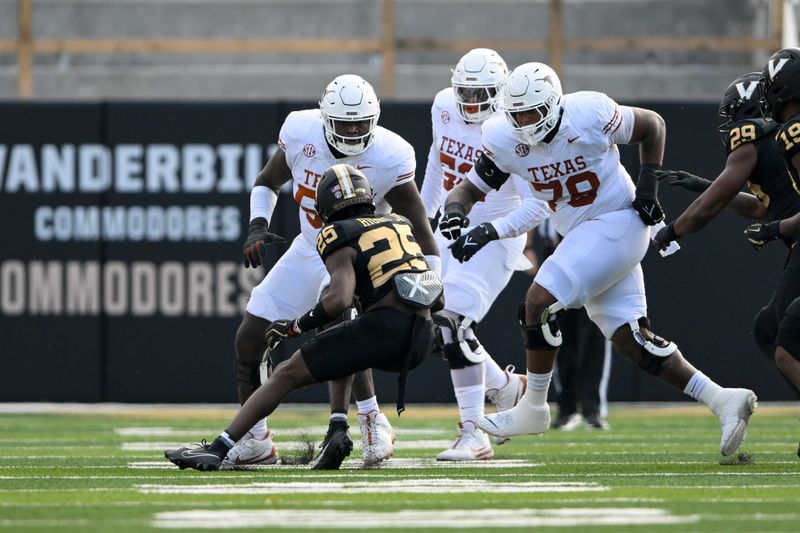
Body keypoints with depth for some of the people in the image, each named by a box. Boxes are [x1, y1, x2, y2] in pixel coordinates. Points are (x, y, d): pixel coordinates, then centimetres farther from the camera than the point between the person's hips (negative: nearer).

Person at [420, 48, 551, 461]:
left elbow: (536, 203, -22)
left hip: (494, 238, -8)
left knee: (453, 324, -20)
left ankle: (473, 434, -17)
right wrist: (422, 215, 26)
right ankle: (507, 388, 27)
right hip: (449, 233, 8)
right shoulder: (444, 107, 1)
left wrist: (494, 230, -34)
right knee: (441, 330, 4)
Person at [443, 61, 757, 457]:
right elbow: (470, 190, 4)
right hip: (583, 237, 7)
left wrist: (648, 184, -11)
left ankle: (533, 408, -1)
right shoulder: (505, 141, -3)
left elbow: (652, 126, -3)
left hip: (617, 223, -7)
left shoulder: (590, 116, -19)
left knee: (539, 303, -16)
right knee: (630, 339, 1)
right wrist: (455, 211, -19)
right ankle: (721, 400, 2)